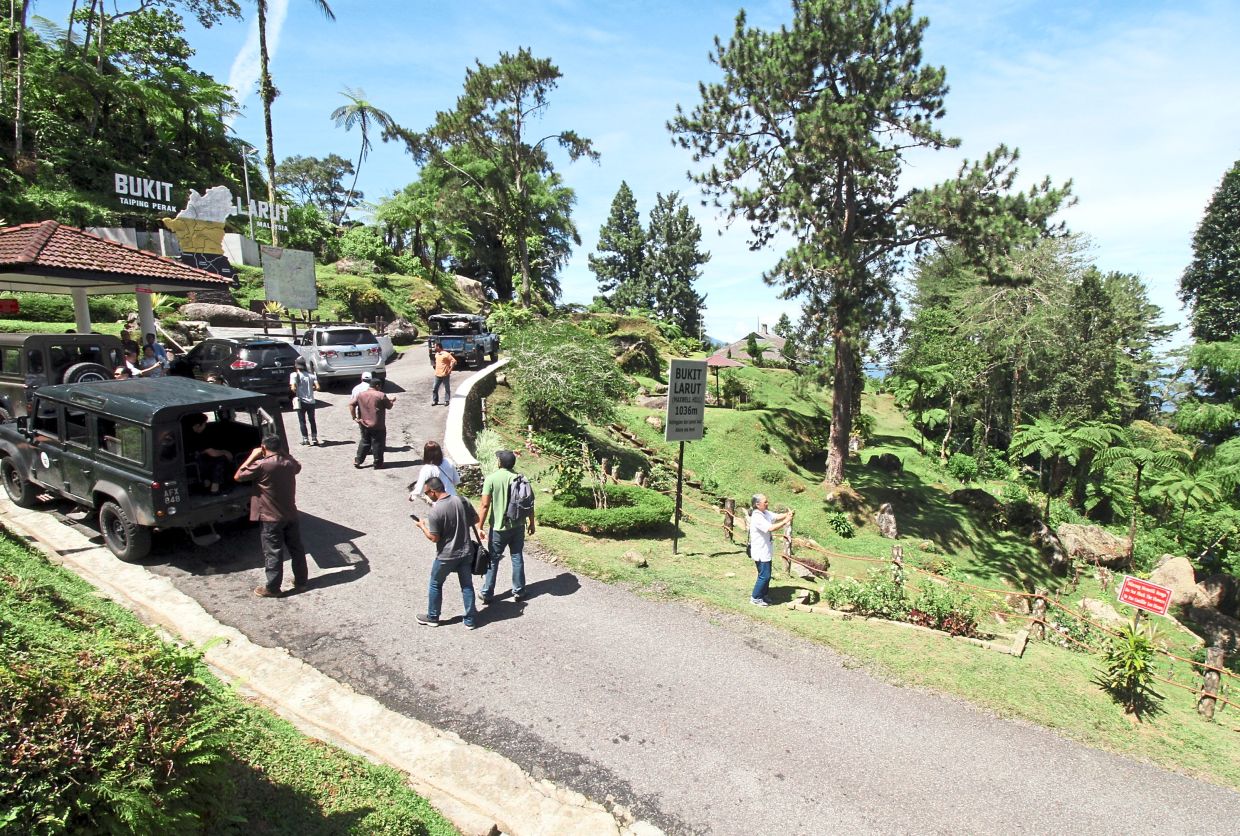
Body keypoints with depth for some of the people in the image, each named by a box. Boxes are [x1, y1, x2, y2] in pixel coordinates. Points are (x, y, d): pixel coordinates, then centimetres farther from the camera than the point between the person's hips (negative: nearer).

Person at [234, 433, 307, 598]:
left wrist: (252, 456, -4)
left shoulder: (262, 465, -19)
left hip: (271, 518, -5)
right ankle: (301, 580, 26)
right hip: (291, 515, 5)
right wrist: (283, 453, 16)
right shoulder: (289, 462, -1)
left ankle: (272, 588, 14)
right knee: (296, 549, 15)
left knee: (273, 554, 4)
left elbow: (238, 476, -7)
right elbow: (297, 467, 24)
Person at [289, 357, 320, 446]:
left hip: (301, 401, -3)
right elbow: (317, 387, -6)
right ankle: (314, 438, 16)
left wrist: (295, 393, 3)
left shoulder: (294, 375, -8)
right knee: (312, 420, 15)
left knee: (302, 421, 7)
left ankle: (305, 439, 5)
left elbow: (293, 388, -18)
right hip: (311, 401, 3)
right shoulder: (311, 375, 2)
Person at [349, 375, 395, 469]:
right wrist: (392, 401, 18)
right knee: (377, 444, 5)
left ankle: (357, 461, 23)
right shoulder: (381, 395, -11)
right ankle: (378, 464, 11)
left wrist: (354, 417, 1)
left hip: (364, 424, 5)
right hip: (377, 426, -5)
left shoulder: (360, 395, 4)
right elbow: (389, 406, -3)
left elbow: (351, 404, 0)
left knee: (364, 442, 20)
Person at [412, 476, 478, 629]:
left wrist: (422, 526, 0)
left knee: (435, 585, 18)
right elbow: (475, 519, 4)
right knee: (467, 586, 14)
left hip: (446, 556, -4)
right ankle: (470, 620, 21)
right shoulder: (461, 500, -6)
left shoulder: (435, 511, -20)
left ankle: (432, 617, 32)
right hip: (466, 552, 4)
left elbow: (434, 538, -14)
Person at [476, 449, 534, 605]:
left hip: (498, 528, -2)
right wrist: (531, 522, 12)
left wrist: (479, 527, -8)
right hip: (517, 526, 3)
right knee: (517, 558, 14)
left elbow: (485, 506, -14)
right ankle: (518, 591, 21)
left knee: (493, 560, 10)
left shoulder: (491, 479, -12)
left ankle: (487, 594, 17)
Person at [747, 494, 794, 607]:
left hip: (765, 551, 10)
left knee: (766, 575, 18)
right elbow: (771, 528, -34)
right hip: (760, 552, -10)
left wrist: (787, 514, -15)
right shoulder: (757, 518, -26)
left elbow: (777, 517, 5)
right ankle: (755, 598, 13)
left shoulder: (765, 513, 5)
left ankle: (762, 596, 32)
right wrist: (785, 521, -29)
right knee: (764, 576, -1)